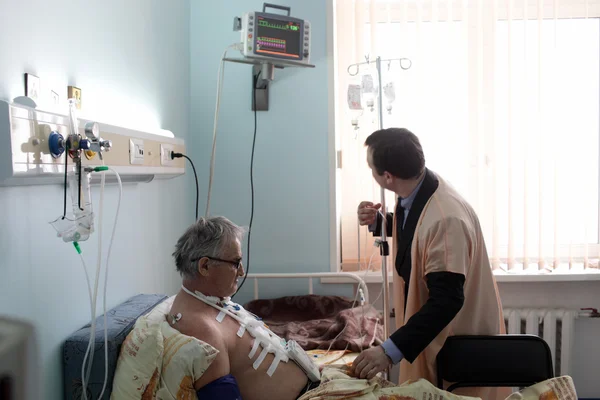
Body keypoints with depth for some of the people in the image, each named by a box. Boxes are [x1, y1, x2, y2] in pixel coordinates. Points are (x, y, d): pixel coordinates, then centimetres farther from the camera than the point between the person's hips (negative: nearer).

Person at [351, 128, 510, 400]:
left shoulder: (445, 219, -34)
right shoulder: (413, 193, -6)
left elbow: (447, 300, -36)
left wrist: (390, 351, -40)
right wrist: (378, 222, -4)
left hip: (462, 342, -9)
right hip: (431, 330, 9)